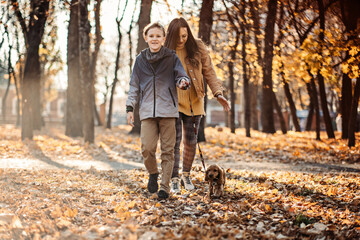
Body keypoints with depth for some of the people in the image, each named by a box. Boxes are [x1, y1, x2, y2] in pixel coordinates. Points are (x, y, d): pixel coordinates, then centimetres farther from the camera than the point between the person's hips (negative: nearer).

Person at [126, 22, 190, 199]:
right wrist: (130, 107, 8)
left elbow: (180, 75, 2)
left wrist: (183, 82, -22)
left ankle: (165, 186, 9)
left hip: (167, 110, -1)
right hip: (147, 110, 1)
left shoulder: (171, 57, 4)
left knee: (167, 150, 0)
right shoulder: (140, 59, 11)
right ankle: (153, 174, 21)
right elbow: (134, 85, 14)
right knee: (147, 148, -8)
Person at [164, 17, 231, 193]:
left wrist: (218, 93, -11)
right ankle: (174, 180, -3)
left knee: (191, 141, 8)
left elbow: (208, 72, 0)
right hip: (173, 103, -2)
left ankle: (186, 176, 25)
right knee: (175, 141, -9)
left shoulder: (197, 48, -3)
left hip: (194, 102, 2)